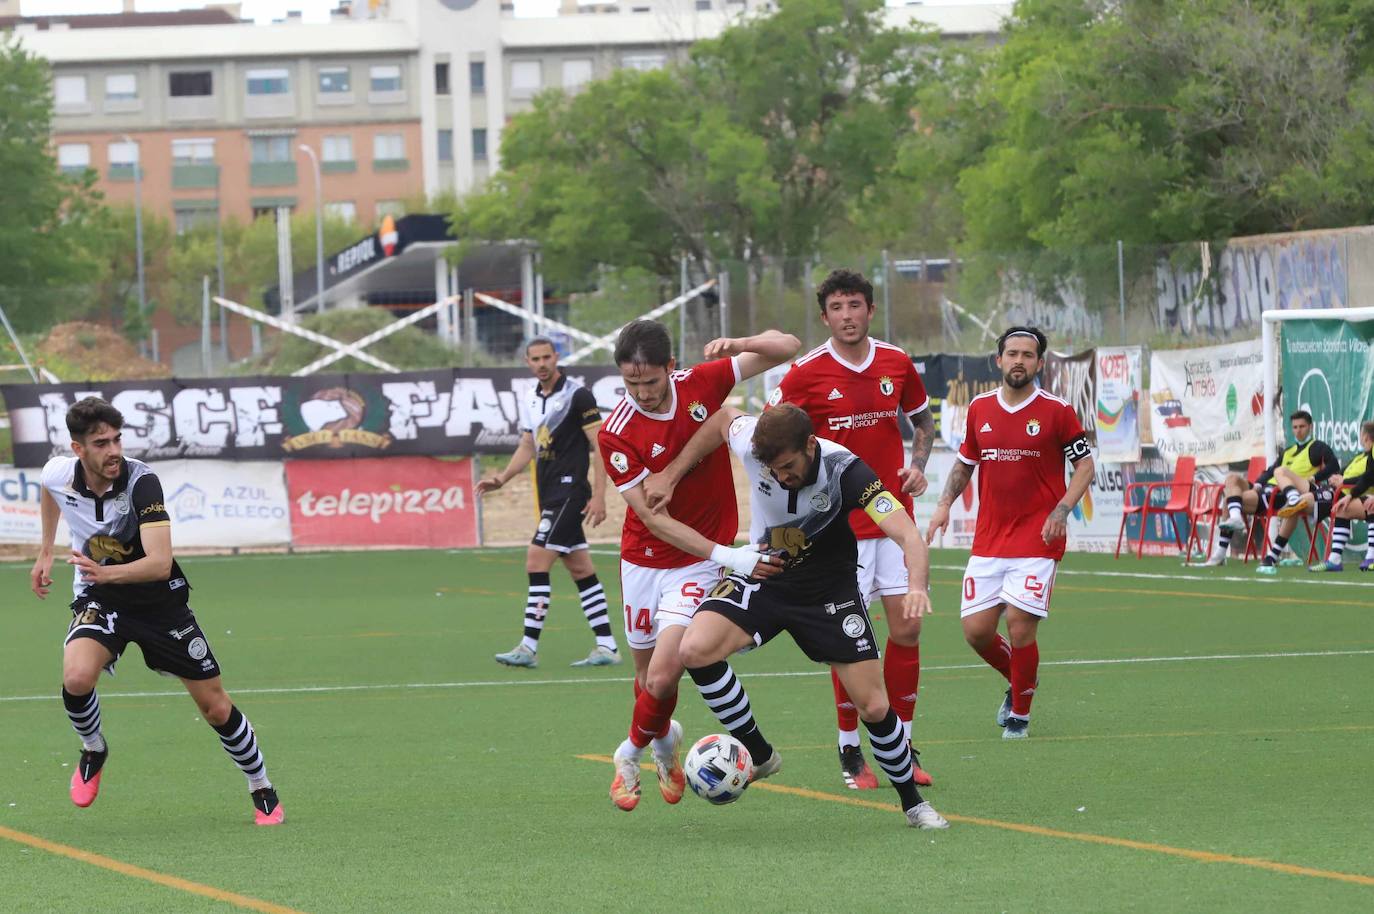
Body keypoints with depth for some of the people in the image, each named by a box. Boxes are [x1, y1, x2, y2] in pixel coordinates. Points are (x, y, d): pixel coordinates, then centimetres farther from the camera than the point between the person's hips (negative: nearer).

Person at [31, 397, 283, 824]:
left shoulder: (142, 481, -28)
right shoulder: (58, 474, -14)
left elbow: (160, 563, -38)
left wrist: (107, 573, -54)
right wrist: (46, 552, 19)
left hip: (158, 599, -2)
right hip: (97, 599, 2)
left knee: (215, 706, 3)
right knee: (76, 677, -29)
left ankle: (263, 791, 24)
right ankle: (93, 750, 2)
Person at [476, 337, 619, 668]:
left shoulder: (577, 395, -11)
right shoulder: (530, 399, 12)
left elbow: (600, 445, -12)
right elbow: (527, 447, 21)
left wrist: (598, 495, -17)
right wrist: (502, 478, 6)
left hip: (570, 491, -8)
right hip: (550, 496, 8)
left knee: (536, 562, -14)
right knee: (581, 570, 9)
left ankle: (529, 647, -13)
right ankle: (606, 646, 12)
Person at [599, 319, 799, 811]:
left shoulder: (702, 383, -11)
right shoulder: (616, 434, -18)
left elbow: (788, 347, -2)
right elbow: (652, 518, -18)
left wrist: (739, 344, -24)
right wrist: (724, 554, -25)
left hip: (698, 563, -1)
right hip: (644, 561, 1)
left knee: (663, 674, -15)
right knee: (647, 674, 13)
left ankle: (632, 753, 13)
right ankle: (664, 741, 46)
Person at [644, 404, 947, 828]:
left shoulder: (845, 472, -30)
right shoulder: (751, 444, -22)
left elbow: (907, 535, -38)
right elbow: (723, 418, 3)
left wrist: (916, 586, -57)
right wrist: (672, 473, 2)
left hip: (830, 589, -2)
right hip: (762, 577, 2)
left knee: (874, 707, -5)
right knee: (694, 650, -24)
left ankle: (912, 801, 21)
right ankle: (758, 754, -5)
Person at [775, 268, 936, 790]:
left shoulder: (897, 363, 4)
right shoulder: (805, 374, -7)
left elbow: (923, 419, 20)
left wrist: (918, 464, 3)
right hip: (839, 525, -3)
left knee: (906, 630, 1)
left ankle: (900, 745, 14)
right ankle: (850, 751, 8)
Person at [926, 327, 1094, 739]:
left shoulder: (1056, 411, -4)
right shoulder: (980, 408, 8)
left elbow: (1085, 465, 1)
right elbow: (965, 462, 21)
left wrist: (1061, 510, -13)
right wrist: (945, 503, 6)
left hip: (1037, 536, -4)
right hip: (988, 536, 4)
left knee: (1020, 624, -13)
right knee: (975, 629, -1)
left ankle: (1020, 713, 7)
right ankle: (1019, 680, 29)